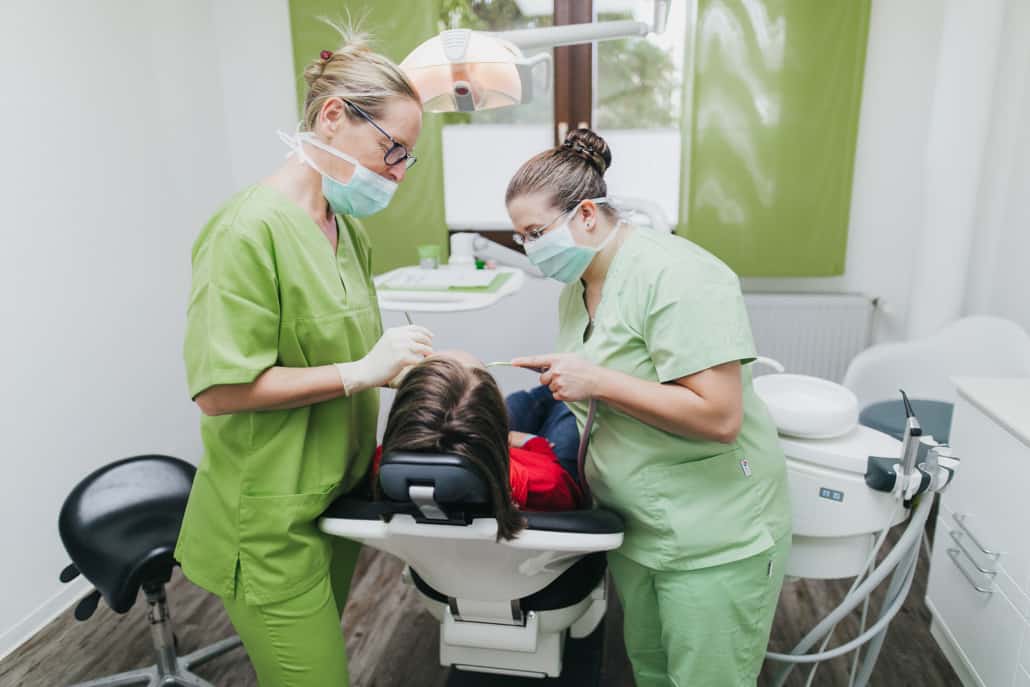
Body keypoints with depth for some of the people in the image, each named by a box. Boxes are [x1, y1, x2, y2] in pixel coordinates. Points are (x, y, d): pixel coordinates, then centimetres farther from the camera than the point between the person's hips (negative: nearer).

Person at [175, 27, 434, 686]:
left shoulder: (349, 226, 7)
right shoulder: (250, 228, -20)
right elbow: (219, 390, -22)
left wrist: (398, 359, -1)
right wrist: (362, 371, -22)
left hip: (338, 500, 8)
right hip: (273, 524, -8)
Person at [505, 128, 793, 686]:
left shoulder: (675, 275, -21)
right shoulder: (576, 289, 7)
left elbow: (718, 417, -28)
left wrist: (595, 379, -26)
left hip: (714, 536, -8)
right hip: (631, 527, 8)